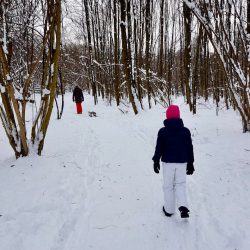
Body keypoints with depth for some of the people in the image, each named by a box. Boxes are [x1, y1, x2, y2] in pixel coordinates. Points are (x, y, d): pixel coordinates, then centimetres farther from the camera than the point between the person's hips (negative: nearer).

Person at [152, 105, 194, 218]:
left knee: (168, 186, 10)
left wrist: (156, 161, 6)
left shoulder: (163, 131, -8)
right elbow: (190, 148, 5)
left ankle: (169, 209, 19)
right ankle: (183, 206, -8)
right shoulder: (186, 131, -1)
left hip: (168, 162, -2)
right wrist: (190, 163, 14)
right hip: (182, 162, 2)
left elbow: (159, 148, -5)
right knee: (180, 184, 12)